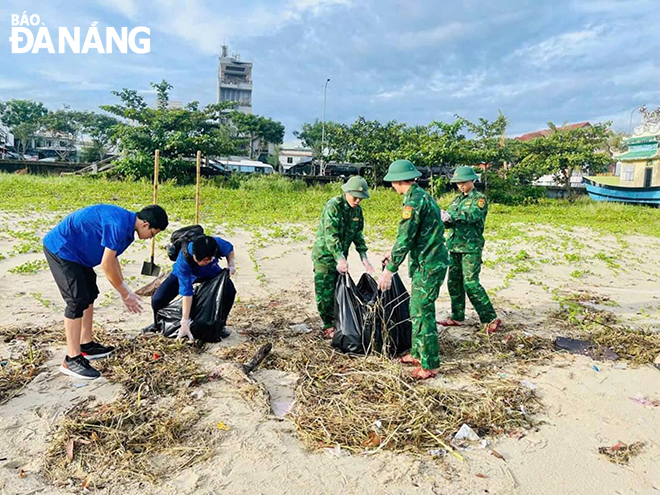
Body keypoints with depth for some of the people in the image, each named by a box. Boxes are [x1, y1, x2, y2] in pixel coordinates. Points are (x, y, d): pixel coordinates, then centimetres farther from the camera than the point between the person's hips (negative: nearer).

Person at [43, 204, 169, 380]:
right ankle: (72, 359, -4)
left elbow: (112, 258, 13)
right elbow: (106, 264, -24)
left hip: (75, 250, 11)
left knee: (89, 294, 15)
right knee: (77, 300, -12)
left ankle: (86, 345, 26)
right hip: (60, 248, -11)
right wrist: (125, 294, -13)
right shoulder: (118, 225, -27)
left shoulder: (126, 225, 4)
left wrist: (125, 290, 11)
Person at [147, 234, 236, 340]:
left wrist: (231, 264, -28)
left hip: (211, 273, 2)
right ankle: (157, 323, 17)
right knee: (157, 299, -18)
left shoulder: (219, 245, -37)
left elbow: (230, 249, -9)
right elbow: (186, 291, -41)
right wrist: (185, 323, -40)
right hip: (183, 274, -2)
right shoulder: (184, 258, -42)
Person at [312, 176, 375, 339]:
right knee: (325, 293, -1)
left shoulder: (357, 210, 3)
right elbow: (330, 235, -27)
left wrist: (364, 257, 3)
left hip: (341, 255, 7)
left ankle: (338, 323, 25)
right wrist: (340, 258, -35)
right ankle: (328, 327, 11)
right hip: (325, 254, -7)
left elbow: (358, 234, 11)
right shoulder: (333, 206, -20)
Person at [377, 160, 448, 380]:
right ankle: (418, 353, 30)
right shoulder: (422, 195, 15)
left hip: (428, 265, -10)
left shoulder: (414, 200, -17)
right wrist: (394, 254, 26)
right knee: (417, 309, 18)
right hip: (429, 262, 10)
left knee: (422, 312, -4)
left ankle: (429, 365, 5)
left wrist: (390, 270, -18)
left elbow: (405, 238, -21)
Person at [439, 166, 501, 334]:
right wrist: (444, 220, -12)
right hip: (454, 246, 7)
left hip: (471, 247, -7)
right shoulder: (457, 199, 17)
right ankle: (457, 317, 21)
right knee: (454, 282, 9)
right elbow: (450, 221, 11)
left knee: (471, 283, -12)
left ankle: (491, 318, -4)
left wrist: (451, 216, -32)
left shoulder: (479, 198, -3)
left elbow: (473, 215, -22)